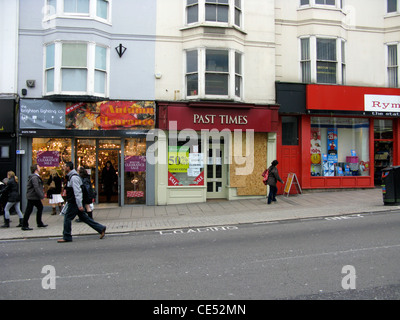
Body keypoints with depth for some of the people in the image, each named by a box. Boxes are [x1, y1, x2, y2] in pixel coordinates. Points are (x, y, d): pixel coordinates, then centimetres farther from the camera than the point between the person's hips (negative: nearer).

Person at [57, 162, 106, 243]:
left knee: (67, 218, 0)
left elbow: (77, 192, -23)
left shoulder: (74, 177, -17)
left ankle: (66, 237, 11)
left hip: (74, 203, -10)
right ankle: (101, 228, 11)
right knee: (84, 217, 11)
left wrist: (79, 205, -25)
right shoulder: (71, 176, 15)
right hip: (73, 202, 10)